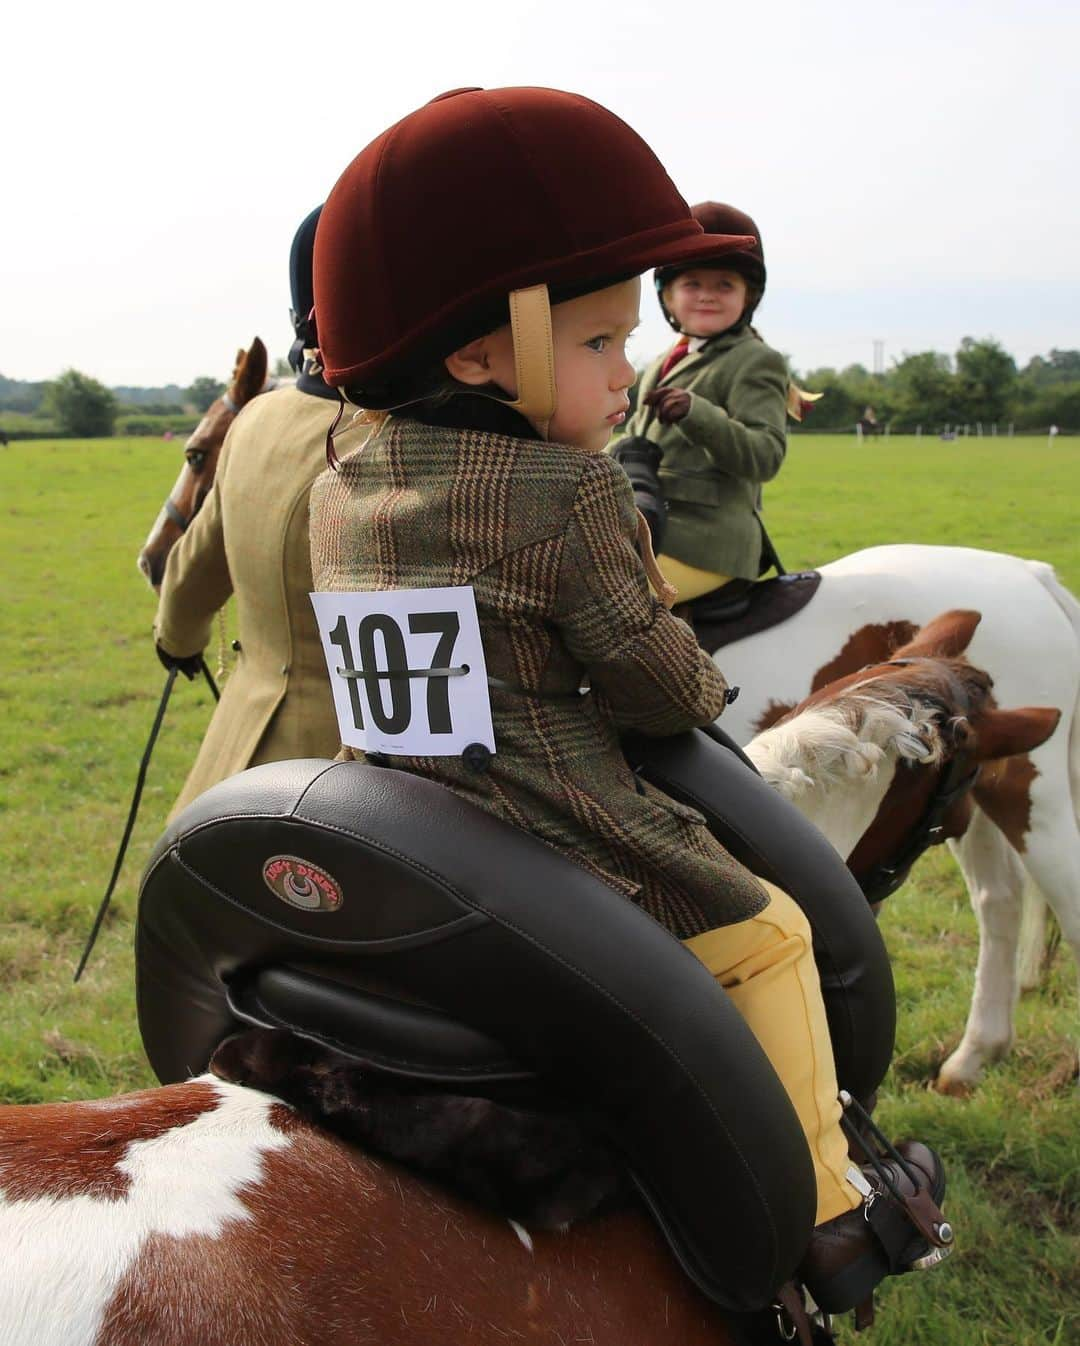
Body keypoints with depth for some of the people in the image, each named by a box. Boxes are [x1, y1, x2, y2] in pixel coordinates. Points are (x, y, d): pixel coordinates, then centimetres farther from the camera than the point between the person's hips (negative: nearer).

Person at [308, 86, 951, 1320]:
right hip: (553, 834, -7)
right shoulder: (571, 492, -18)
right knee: (763, 933, 11)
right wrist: (704, 690, 11)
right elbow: (646, 674, -10)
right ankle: (826, 1212, 18)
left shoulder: (337, 493, 4)